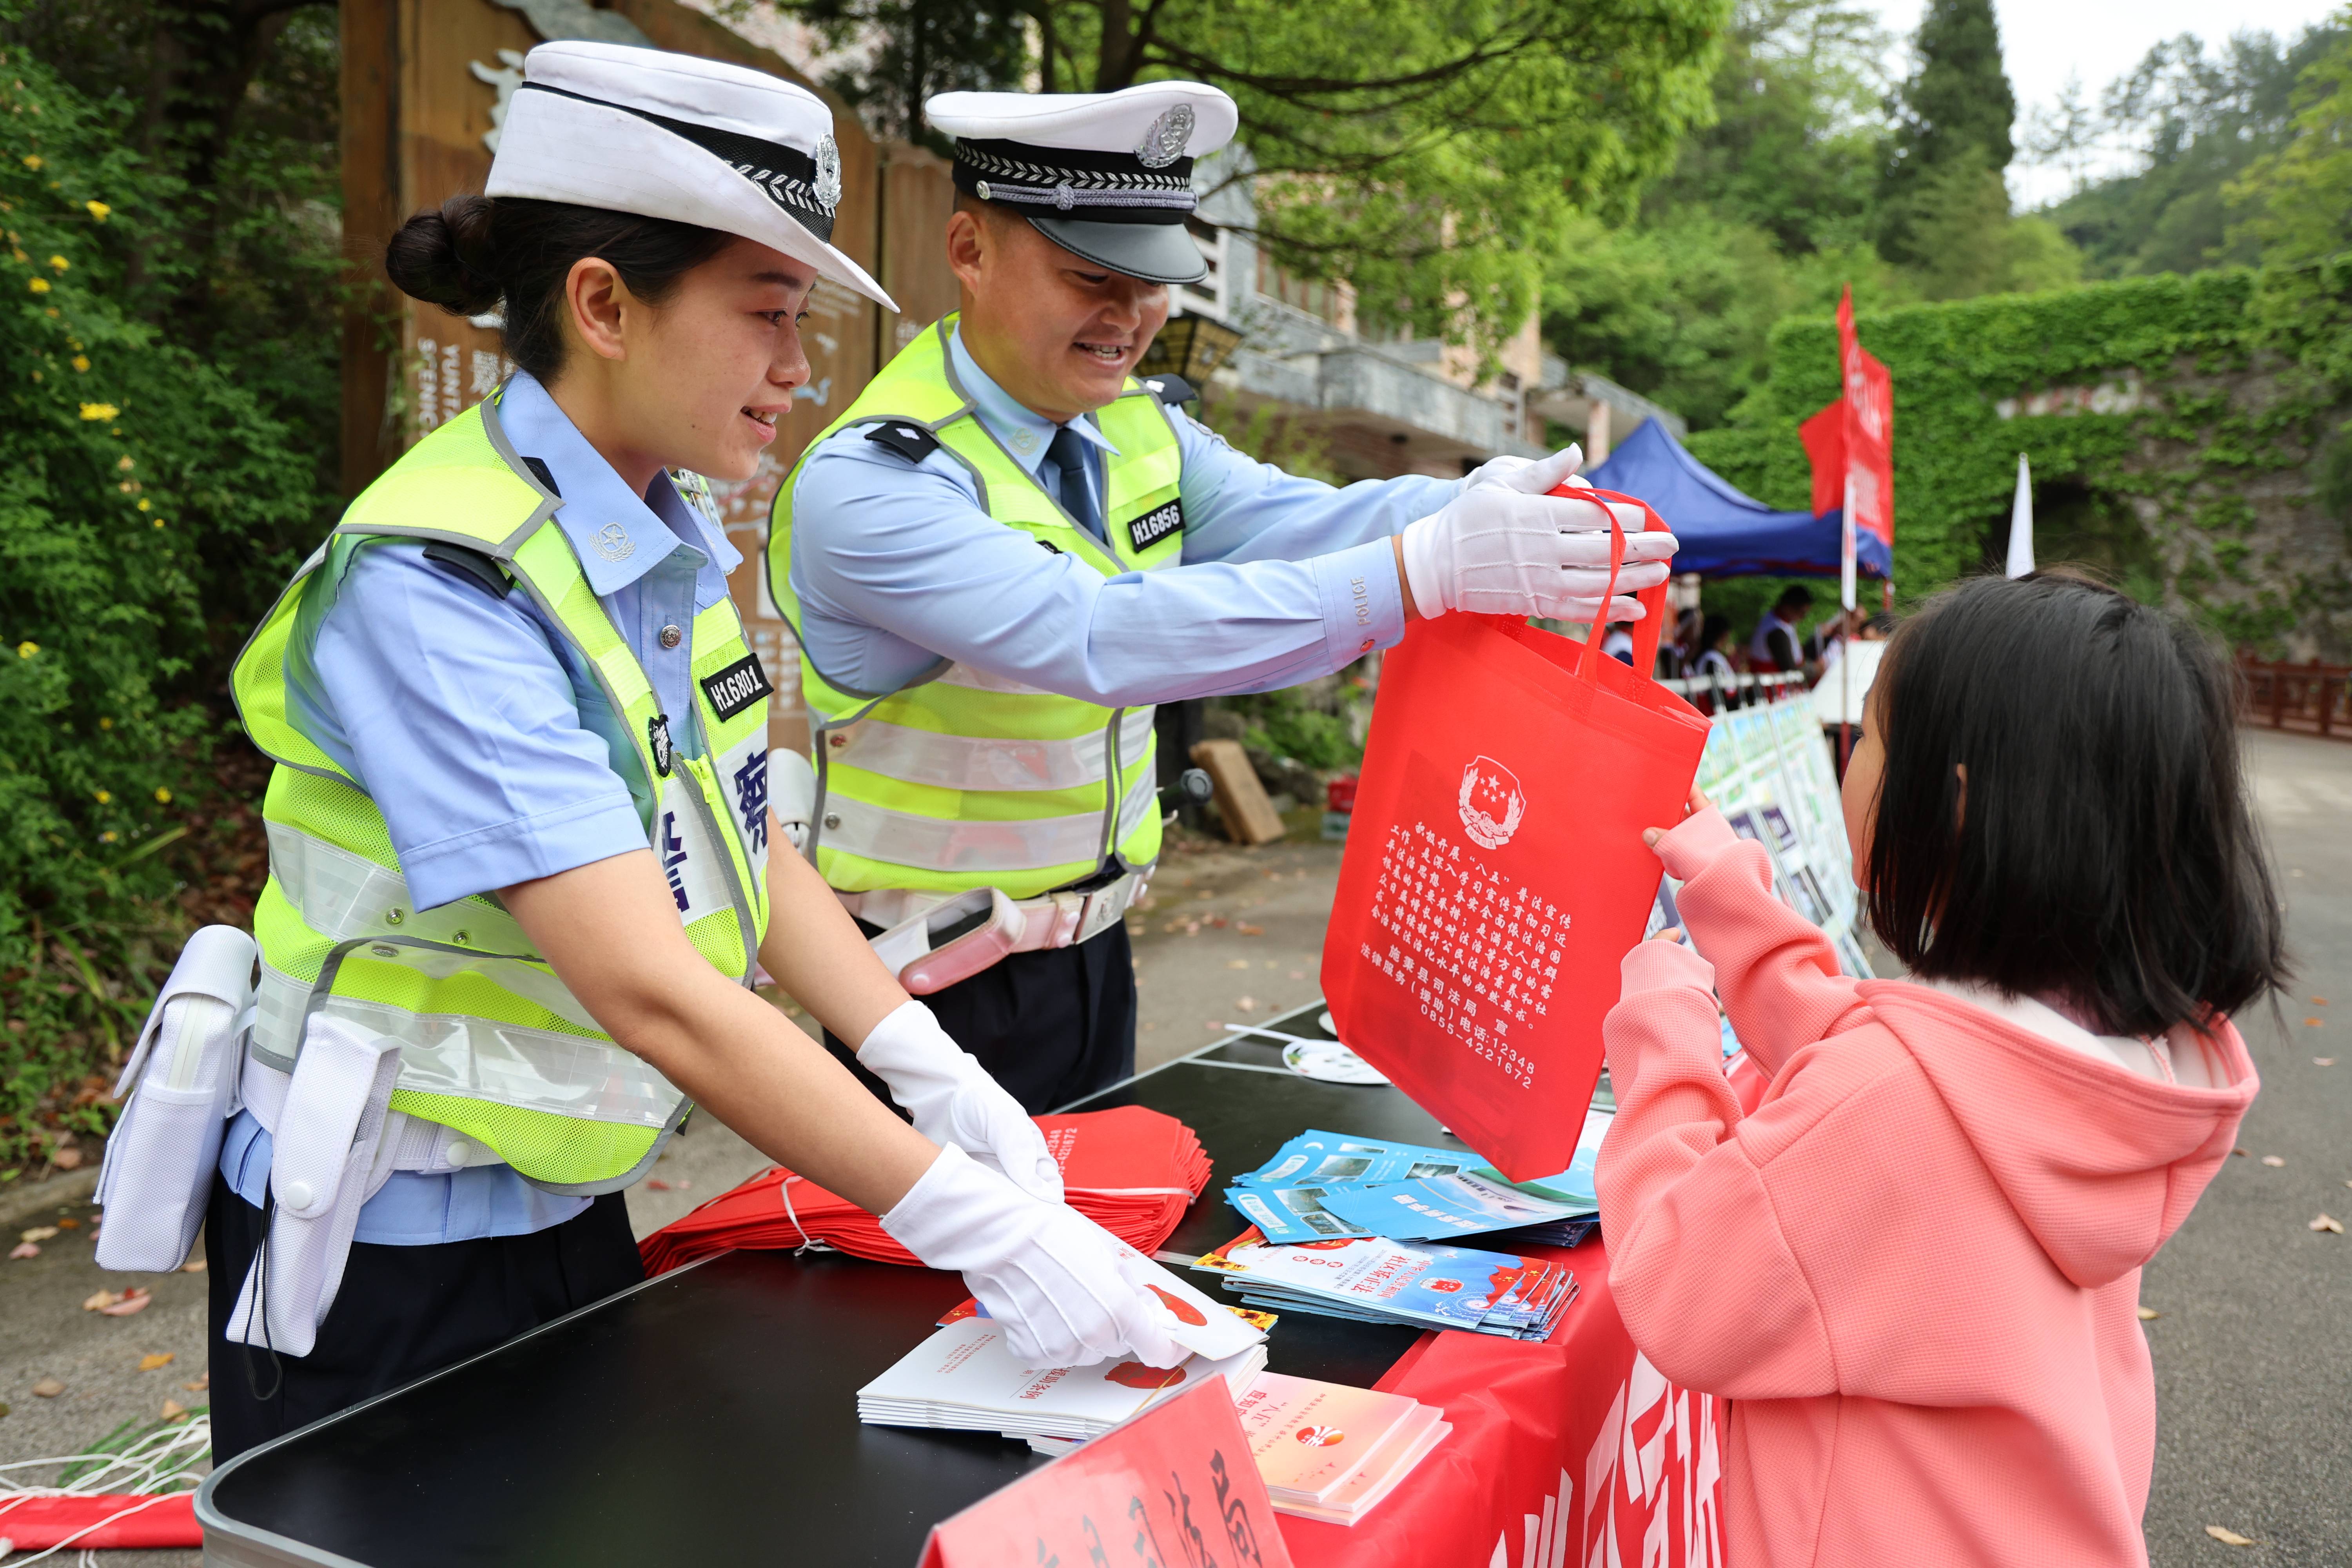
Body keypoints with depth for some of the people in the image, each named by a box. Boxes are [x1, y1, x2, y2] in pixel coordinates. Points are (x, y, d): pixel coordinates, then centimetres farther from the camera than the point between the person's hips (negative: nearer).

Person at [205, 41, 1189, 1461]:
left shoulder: (673, 542, -1)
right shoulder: (436, 587, -26)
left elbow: (742, 854, 4)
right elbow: (648, 990, -33)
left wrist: (937, 1076, -7)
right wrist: (979, 1227, -33)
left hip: (571, 1206, 7)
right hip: (388, 1252, -7)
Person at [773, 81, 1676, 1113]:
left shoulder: (1140, 428, 3)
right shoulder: (864, 486, -22)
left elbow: (1294, 522, -12)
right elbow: (1100, 636, -35)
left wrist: (1482, 505, -32)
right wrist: (1422, 571, -42)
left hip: (1095, 949, 7)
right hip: (946, 985, -7)